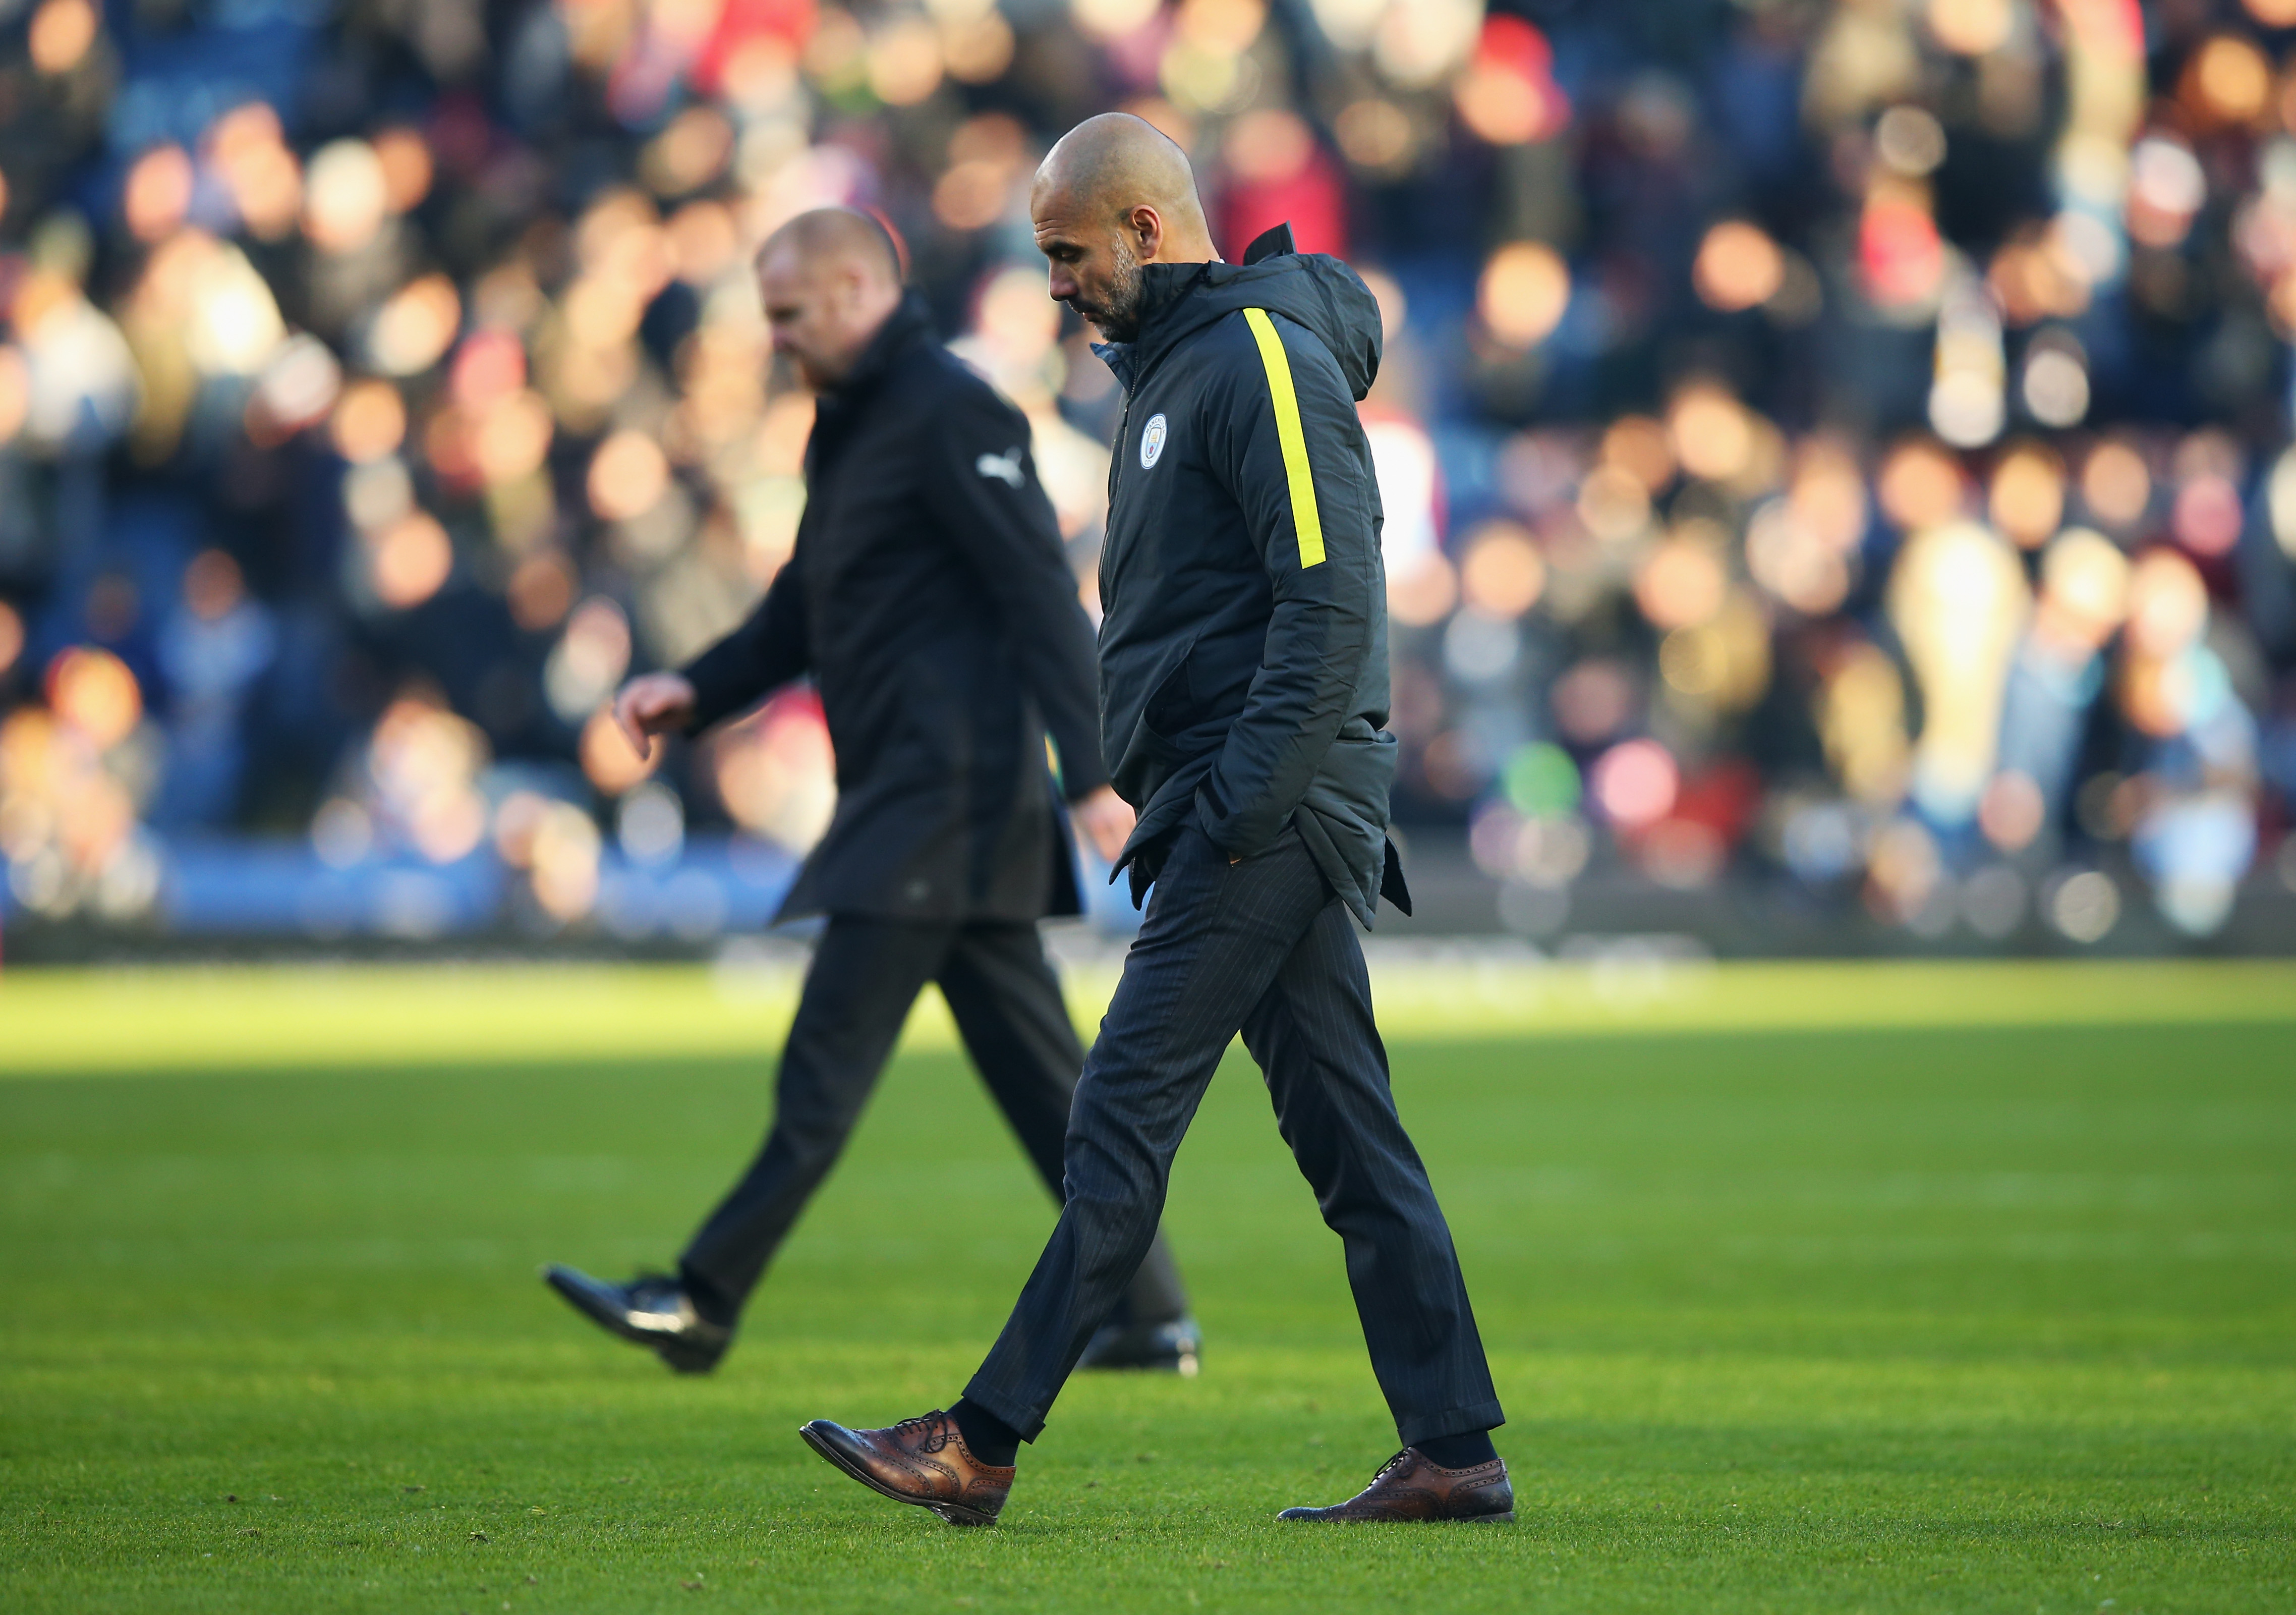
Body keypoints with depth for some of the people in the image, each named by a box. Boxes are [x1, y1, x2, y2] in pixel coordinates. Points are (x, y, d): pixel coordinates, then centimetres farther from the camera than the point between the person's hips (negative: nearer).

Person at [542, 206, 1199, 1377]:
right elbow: (804, 610, 26)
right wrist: (696, 690, 9)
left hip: (947, 786, -10)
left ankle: (703, 1302, -7)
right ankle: (1148, 1315, 10)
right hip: (909, 794, 10)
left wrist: (1090, 774, -21)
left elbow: (1043, 597, -17)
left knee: (831, 1058, -8)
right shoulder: (853, 426, 19)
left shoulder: (950, 415, -11)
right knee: (1038, 1072, 9)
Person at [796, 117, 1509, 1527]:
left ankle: (984, 1445, -9)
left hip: (1267, 818, -10)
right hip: (1258, 819, 10)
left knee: (1124, 1120, -9)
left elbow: (1333, 601, -20)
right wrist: (1190, 805, 16)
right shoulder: (1174, 367, 20)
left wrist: (1237, 808, -22)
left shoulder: (1264, 360, -12)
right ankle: (1458, 1454, 6)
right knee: (1350, 1142, 7)